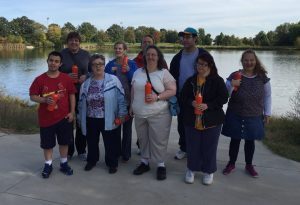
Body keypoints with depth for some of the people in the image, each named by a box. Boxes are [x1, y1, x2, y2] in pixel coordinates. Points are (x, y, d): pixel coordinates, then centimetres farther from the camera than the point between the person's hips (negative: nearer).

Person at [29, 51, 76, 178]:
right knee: (47, 144, 11)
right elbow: (32, 96, -2)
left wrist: (72, 112, -3)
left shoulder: (66, 78, -3)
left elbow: (72, 95, 2)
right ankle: (48, 165, 28)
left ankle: (64, 164, 30)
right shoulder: (39, 79, -5)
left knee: (64, 142, 13)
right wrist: (45, 100, -20)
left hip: (64, 117, 1)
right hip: (46, 118, -1)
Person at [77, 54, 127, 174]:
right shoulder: (86, 84, 4)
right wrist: (80, 118, 12)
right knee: (92, 142, 19)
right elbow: (81, 103, 10)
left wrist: (121, 115, -11)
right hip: (91, 120, 4)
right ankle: (91, 160, 41)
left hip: (109, 120, -3)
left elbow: (121, 99, -9)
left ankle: (112, 163, 29)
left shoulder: (113, 80, -9)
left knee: (111, 143, 9)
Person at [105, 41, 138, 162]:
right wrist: (111, 71, -13)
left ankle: (126, 154, 20)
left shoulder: (131, 64, 0)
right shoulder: (110, 64, 6)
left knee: (127, 128, 7)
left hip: (128, 101, -1)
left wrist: (128, 71, -18)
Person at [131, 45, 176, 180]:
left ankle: (161, 165, 17)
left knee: (158, 140, 2)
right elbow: (133, 91, 18)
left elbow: (173, 91, -9)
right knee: (143, 139, 14)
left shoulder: (164, 73, -5)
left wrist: (157, 97, -21)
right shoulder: (137, 73, 10)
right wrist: (132, 106, 16)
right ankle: (144, 162, 30)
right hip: (139, 114, 5)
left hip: (158, 115, -4)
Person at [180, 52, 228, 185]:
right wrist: (191, 102, -15)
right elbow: (183, 97, 6)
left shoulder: (217, 81, -4)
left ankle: (209, 171, 27)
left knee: (209, 147, 8)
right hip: (192, 120, 3)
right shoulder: (190, 80, 6)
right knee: (192, 146, 11)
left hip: (211, 120, -2)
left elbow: (223, 98, -9)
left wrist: (208, 105, -21)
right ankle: (191, 169, 30)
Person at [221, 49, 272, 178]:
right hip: (235, 116, -1)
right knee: (235, 140, 9)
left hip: (254, 117, 1)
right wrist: (231, 85, -24)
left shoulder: (262, 77, -3)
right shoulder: (234, 76, -6)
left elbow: (267, 96, 6)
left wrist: (267, 113, 5)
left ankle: (249, 165, 30)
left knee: (250, 141, 13)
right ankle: (231, 164, 26)